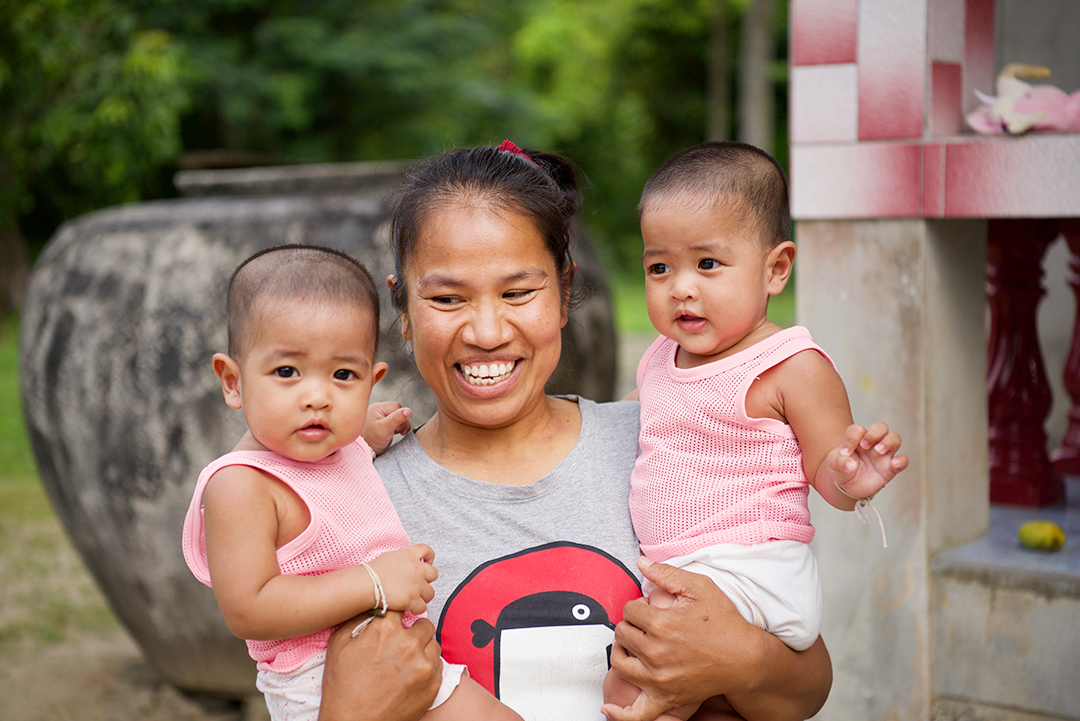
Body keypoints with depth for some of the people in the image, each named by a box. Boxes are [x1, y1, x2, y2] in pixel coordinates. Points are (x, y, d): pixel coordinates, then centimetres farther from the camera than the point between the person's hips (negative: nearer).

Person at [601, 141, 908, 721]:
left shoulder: (793, 367, -11)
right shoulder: (657, 362, 11)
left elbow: (827, 474, -10)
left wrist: (848, 481, -31)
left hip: (747, 574, -8)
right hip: (670, 574, 8)